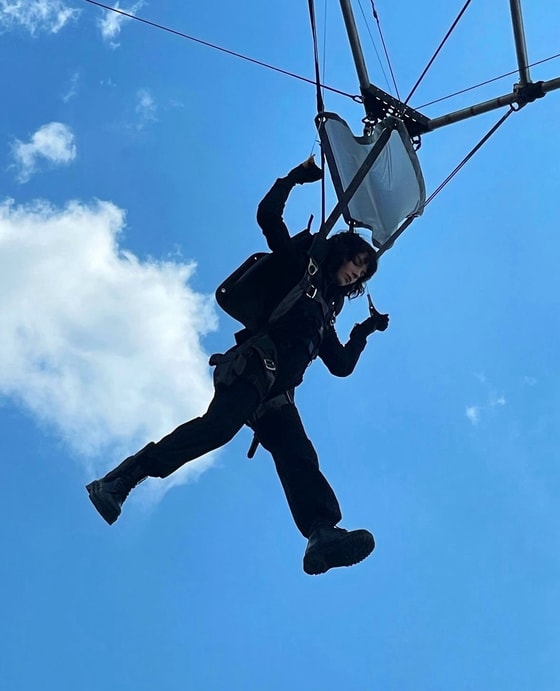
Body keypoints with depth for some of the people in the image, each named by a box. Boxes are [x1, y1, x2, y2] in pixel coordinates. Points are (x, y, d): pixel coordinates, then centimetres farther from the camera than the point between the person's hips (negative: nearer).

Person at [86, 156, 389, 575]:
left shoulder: (325, 314, 33)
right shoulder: (297, 265, 16)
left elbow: (342, 366, 35)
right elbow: (268, 216, 4)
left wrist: (365, 330, 26)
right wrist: (297, 176, 6)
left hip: (277, 392, 7)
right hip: (255, 365, -7)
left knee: (298, 456, -16)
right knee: (221, 423, -31)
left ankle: (323, 535, -38)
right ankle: (118, 481, -33)